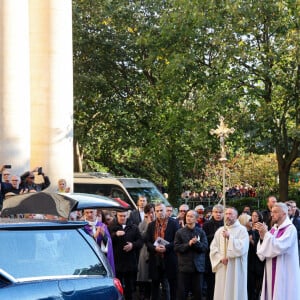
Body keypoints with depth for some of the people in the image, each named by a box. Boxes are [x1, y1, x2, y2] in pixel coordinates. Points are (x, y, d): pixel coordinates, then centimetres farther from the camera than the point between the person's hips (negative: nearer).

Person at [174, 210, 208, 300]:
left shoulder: (201, 232, 5)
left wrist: (196, 243, -20)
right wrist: (188, 244, -16)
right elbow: (176, 247, -5)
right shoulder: (180, 232, 3)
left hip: (198, 267, 1)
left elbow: (205, 247, -3)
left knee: (198, 292, 6)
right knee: (182, 292, 1)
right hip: (184, 266, -1)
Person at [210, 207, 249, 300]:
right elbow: (213, 248, 7)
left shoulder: (242, 230, -1)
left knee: (235, 292, -3)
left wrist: (229, 237, -17)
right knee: (222, 292, 3)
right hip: (222, 268, 4)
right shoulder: (220, 231, 12)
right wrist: (221, 258, -9)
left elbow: (242, 247, -14)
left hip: (236, 269, -4)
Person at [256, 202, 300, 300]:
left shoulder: (290, 229, -10)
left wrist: (266, 233, -19)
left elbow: (278, 247, -21)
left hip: (285, 273, -7)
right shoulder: (273, 229, 12)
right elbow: (264, 250, 9)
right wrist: (262, 236, -8)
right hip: (271, 271, 7)